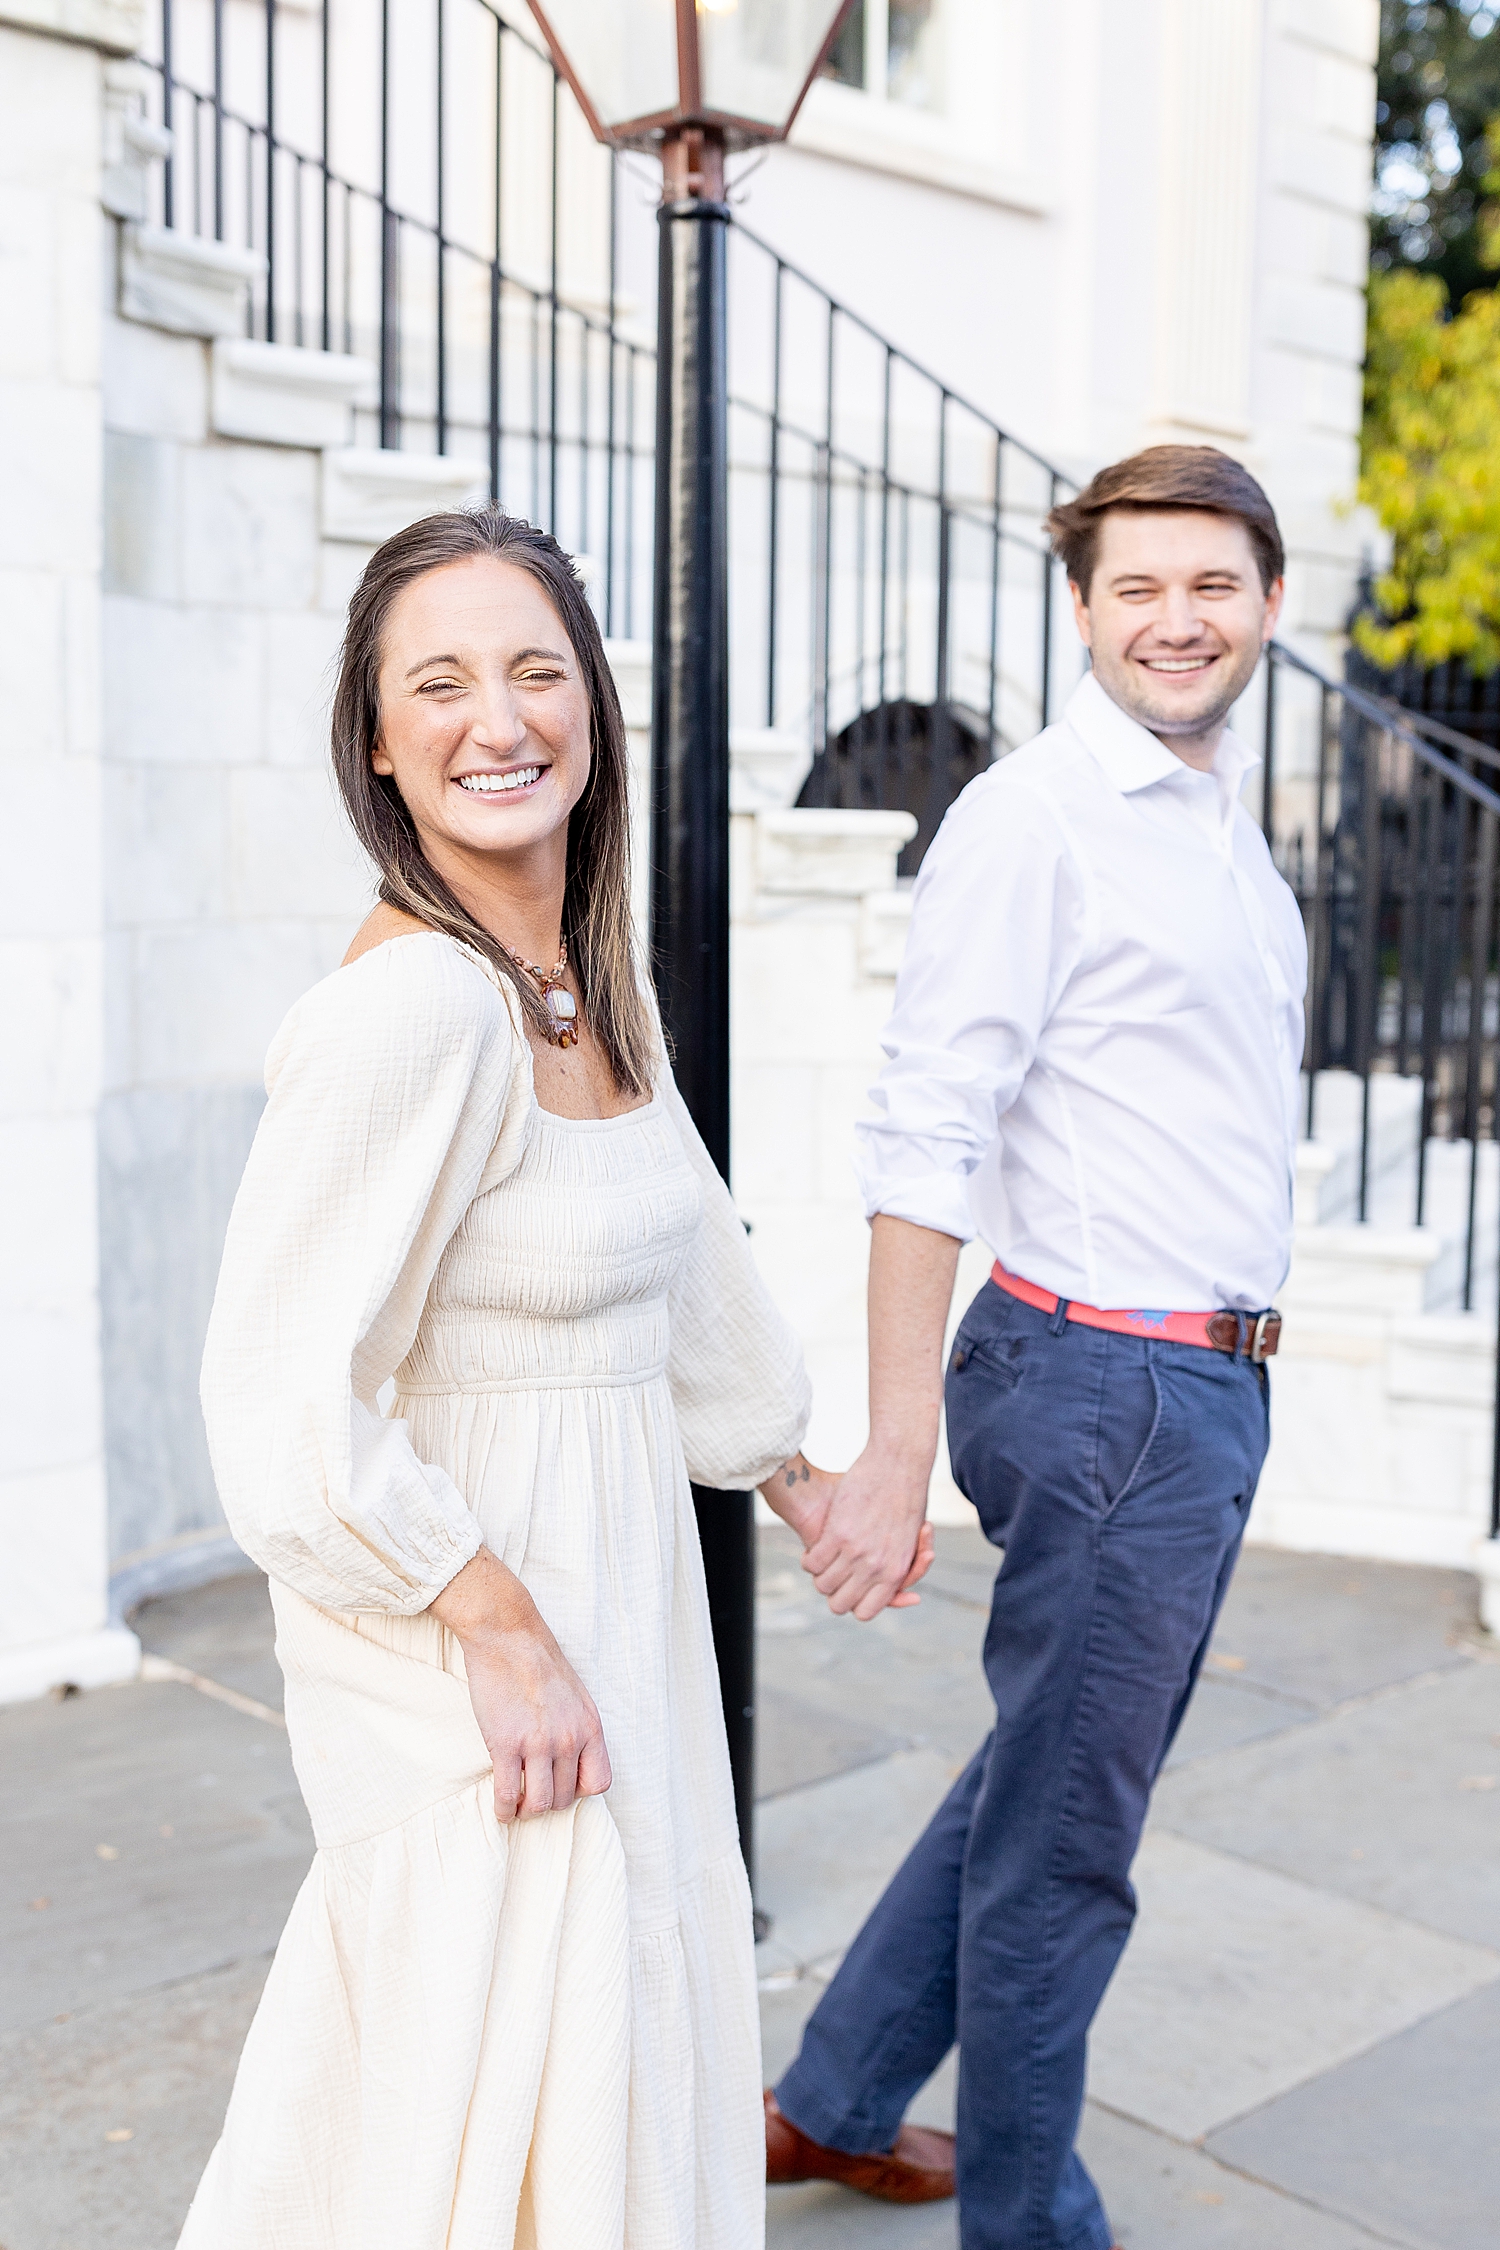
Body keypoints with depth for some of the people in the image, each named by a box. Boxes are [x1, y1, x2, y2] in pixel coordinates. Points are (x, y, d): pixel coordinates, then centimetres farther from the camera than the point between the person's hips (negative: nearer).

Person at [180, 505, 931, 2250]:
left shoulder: (593, 978, 3)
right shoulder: (413, 1002, -24)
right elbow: (284, 1403, -25)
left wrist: (794, 1476, 25)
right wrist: (502, 1629, -19)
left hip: (611, 1572, 8)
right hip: (457, 1607, -8)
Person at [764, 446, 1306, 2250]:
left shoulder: (1232, 833, 15)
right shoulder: (1032, 820, -13)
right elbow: (921, 1145, -20)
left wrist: (1233, 1382, 16)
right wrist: (897, 1450, -25)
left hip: (1213, 1384, 9)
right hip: (1107, 1381, -9)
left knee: (1045, 1781, 19)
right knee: (1061, 1839, 6)